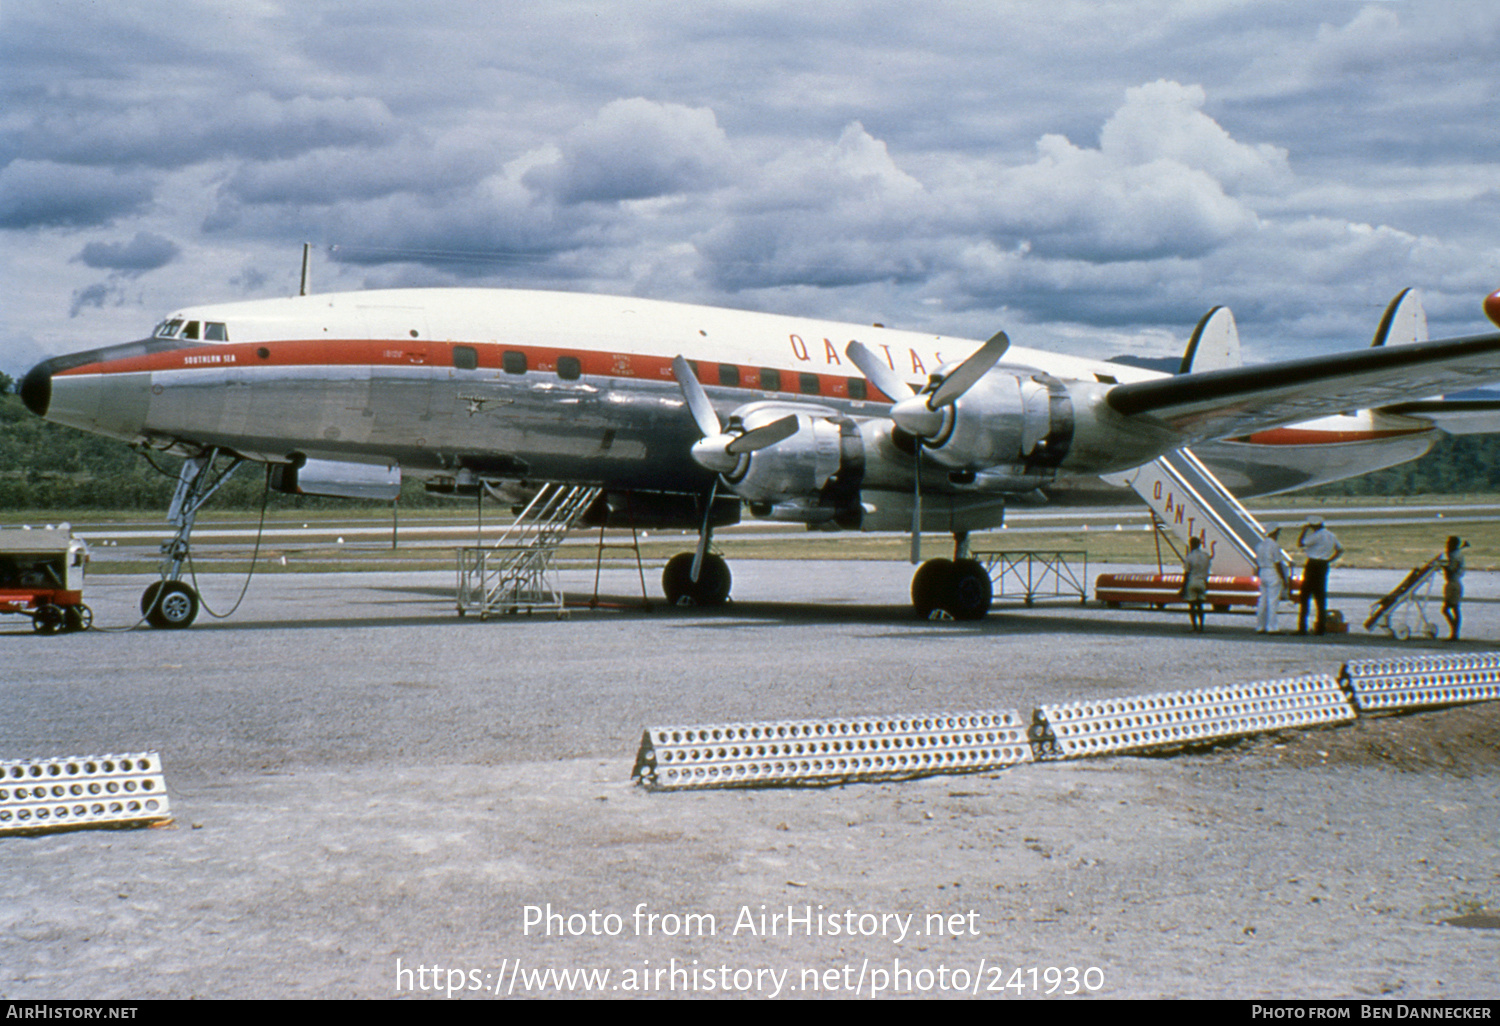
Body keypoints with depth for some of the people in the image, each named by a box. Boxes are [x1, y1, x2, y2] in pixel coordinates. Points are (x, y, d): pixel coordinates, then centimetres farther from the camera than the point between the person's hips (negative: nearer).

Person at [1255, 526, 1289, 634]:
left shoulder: (1260, 545, 11)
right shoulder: (1274, 545, -13)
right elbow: (1277, 563, -15)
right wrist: (1284, 579, -10)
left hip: (1263, 573, 8)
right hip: (1273, 575, -8)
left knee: (1262, 601, 10)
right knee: (1273, 601, -5)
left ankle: (1260, 626, 12)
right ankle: (1272, 627, -5)